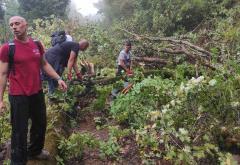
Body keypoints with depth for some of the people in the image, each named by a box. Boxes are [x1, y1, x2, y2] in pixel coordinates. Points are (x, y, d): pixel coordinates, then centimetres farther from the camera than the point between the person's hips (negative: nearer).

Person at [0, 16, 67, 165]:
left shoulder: (37, 44, 2)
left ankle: (35, 151, 45)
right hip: (18, 96, -5)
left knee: (40, 124, 20)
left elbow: (44, 64, 13)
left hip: (37, 93, 5)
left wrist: (58, 78, 3)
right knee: (20, 130, 5)